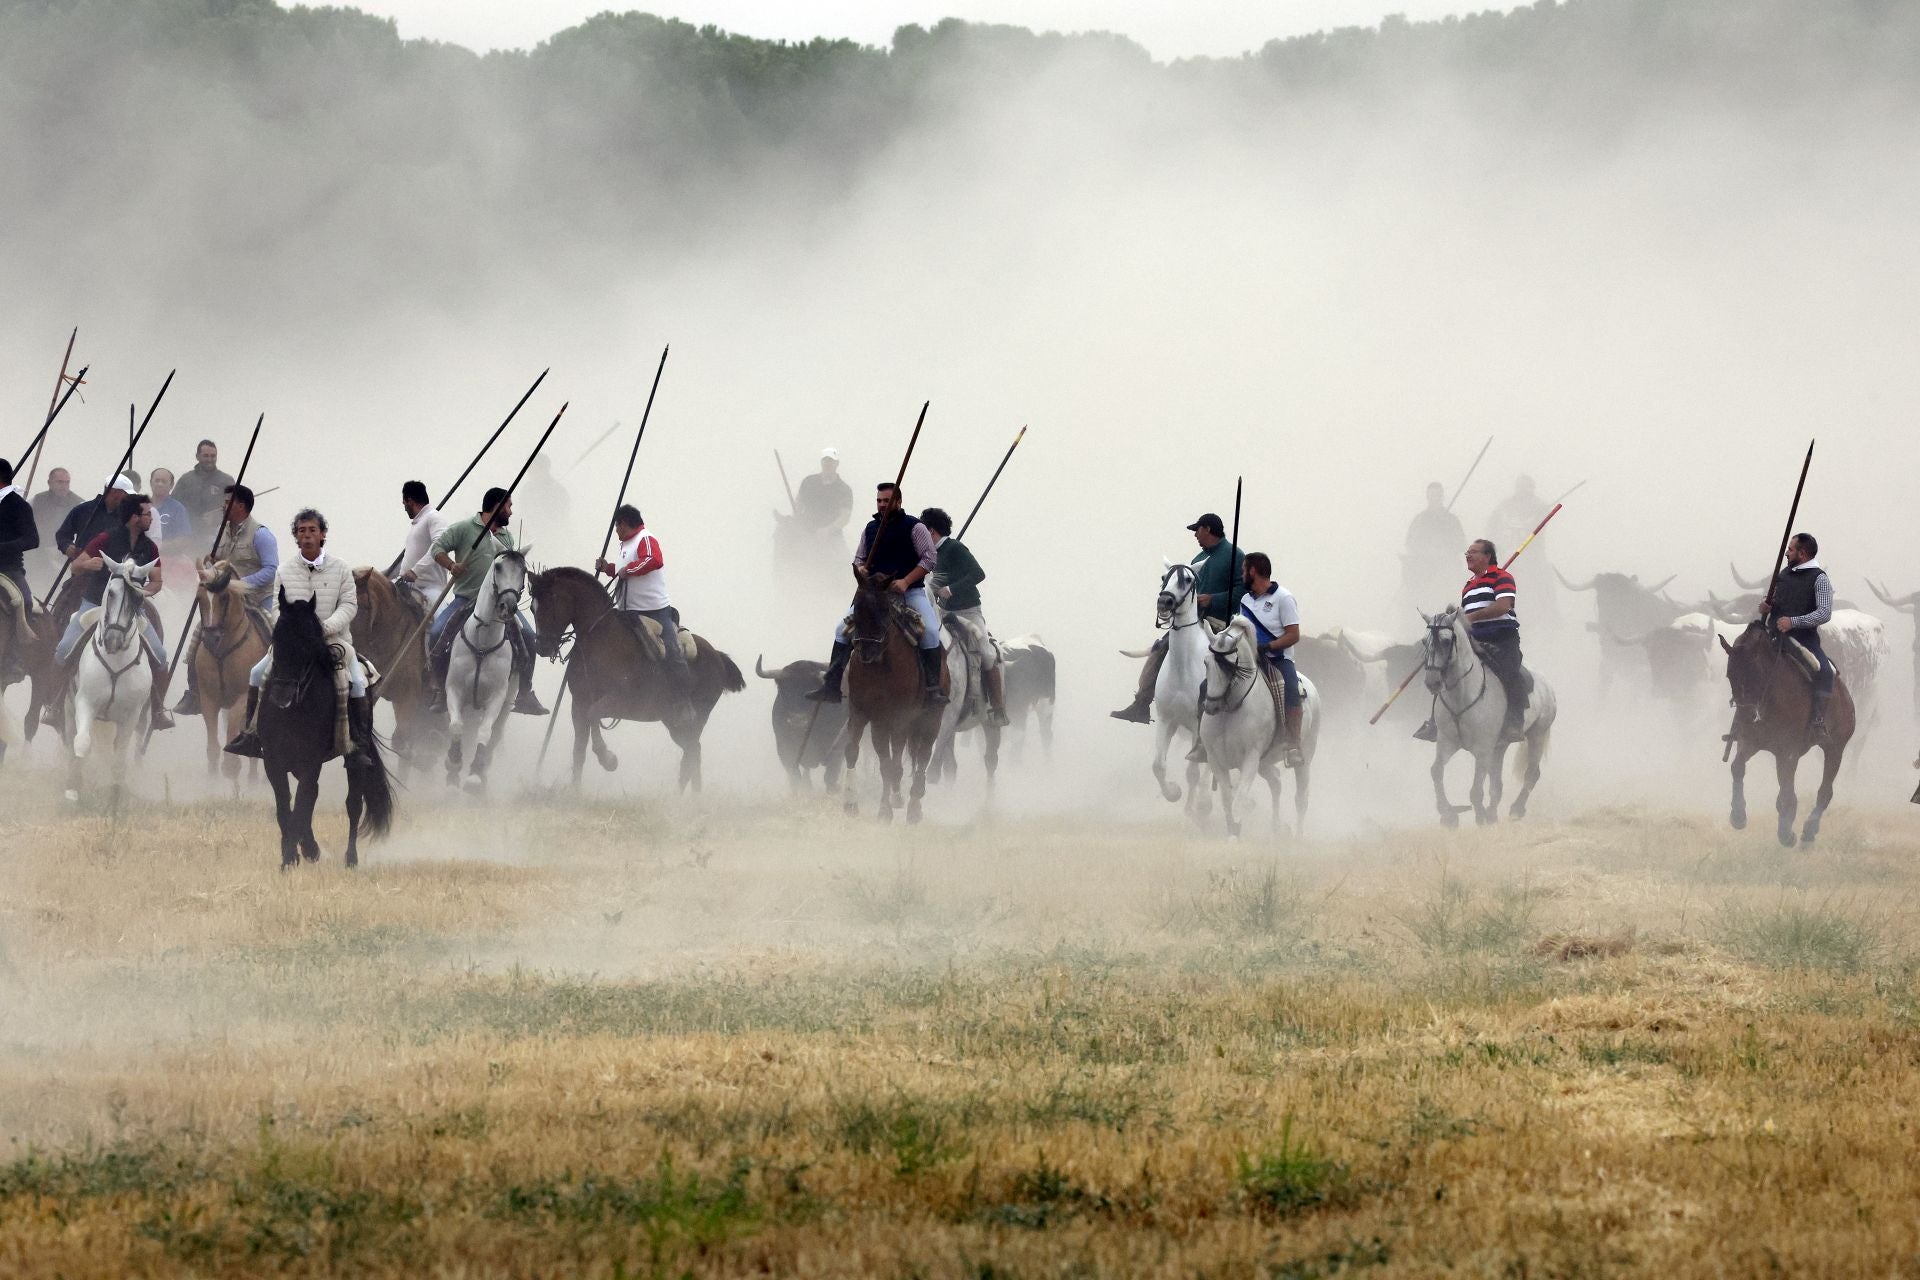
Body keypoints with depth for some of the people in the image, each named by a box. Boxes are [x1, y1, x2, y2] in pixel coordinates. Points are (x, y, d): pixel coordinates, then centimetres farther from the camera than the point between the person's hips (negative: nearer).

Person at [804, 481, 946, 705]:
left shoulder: (914, 527, -2)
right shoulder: (870, 529, 12)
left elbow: (929, 559, -7)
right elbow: (859, 558, 23)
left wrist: (905, 581, -18)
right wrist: (860, 568, -3)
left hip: (910, 591, -4)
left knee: (930, 631, -27)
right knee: (843, 629, -8)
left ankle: (933, 687, -23)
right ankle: (831, 685, -7)